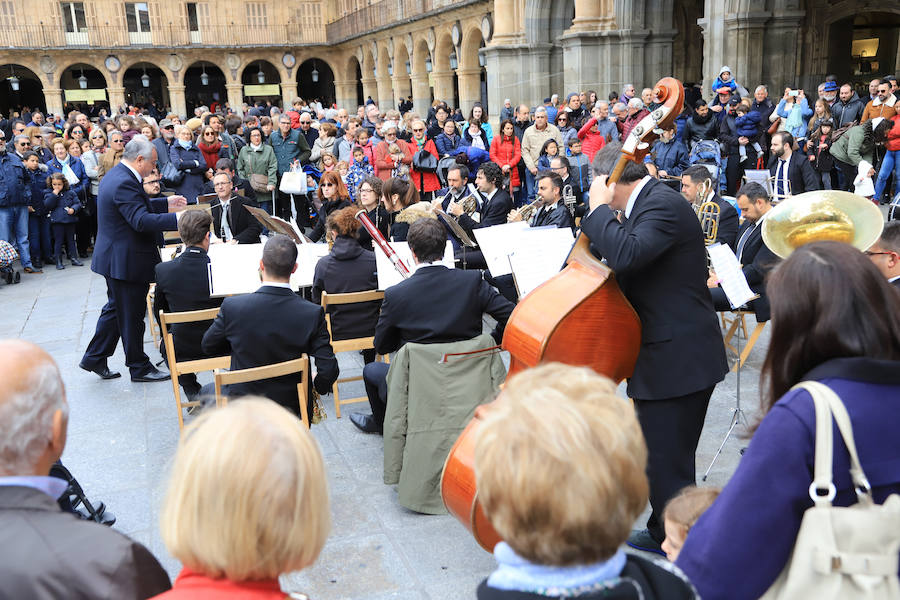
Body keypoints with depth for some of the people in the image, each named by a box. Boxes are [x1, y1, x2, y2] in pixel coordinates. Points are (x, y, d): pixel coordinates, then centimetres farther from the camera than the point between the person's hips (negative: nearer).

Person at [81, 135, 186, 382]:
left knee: (116, 308, 21)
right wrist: (177, 219, -35)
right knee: (132, 315, 2)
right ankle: (139, 368, 15)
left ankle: (94, 358, 30)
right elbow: (141, 221, -32)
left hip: (115, 258, 11)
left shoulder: (117, 175, 11)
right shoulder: (124, 183, -23)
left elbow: (139, 207, 21)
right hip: (127, 260, -11)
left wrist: (167, 203, 17)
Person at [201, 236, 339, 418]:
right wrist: (316, 383, 4)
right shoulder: (312, 313, -21)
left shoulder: (232, 307, -19)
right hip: (293, 407, 1)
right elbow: (328, 371, -19)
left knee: (206, 392, 31)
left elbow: (208, 347, -1)